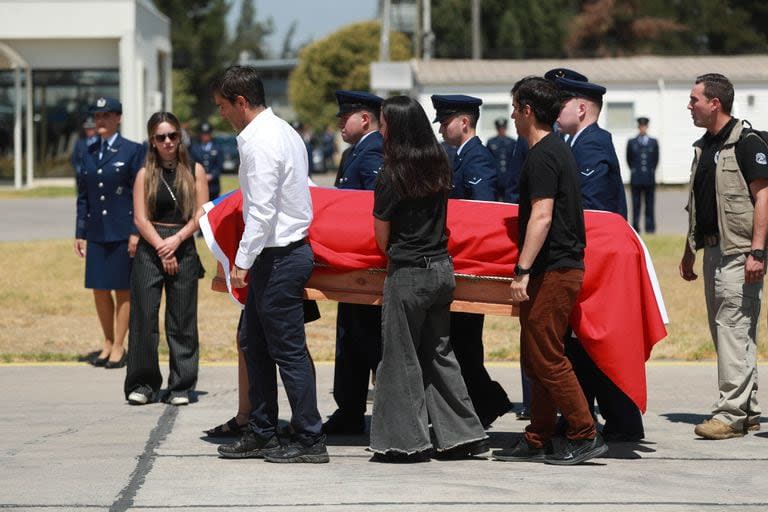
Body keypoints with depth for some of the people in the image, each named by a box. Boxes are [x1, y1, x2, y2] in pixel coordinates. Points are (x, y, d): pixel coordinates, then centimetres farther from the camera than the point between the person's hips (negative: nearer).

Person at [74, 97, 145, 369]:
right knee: (99, 289, 7)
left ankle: (118, 346, 9)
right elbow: (83, 195, 14)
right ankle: (108, 343, 20)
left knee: (123, 290, 2)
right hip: (97, 232, 5)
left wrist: (136, 232, -12)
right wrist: (80, 232, 10)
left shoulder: (133, 151, -3)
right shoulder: (90, 152, 11)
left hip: (122, 232, -5)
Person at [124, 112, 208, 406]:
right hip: (150, 249, 0)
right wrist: (162, 248, -8)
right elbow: (140, 219, 0)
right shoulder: (145, 174, 5)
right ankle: (143, 384, 5)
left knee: (182, 321, 1)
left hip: (184, 248, 0)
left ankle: (181, 387, 7)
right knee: (144, 317, -3)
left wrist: (177, 240, -10)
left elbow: (201, 214, 1)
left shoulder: (195, 171, 6)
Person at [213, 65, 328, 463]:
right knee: (255, 345, 16)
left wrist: (242, 261, -19)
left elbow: (261, 211, -23)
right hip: (289, 249, 10)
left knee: (288, 350, -5)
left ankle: (310, 441, 0)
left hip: (279, 257, -10)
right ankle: (262, 434, 21)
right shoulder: (284, 131, 13)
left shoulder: (258, 142, -18)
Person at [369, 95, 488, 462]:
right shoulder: (439, 167, 4)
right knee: (438, 353, 15)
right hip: (442, 269, 7)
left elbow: (382, 240, -4)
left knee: (402, 356, 4)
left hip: (408, 274, -7)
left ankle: (408, 439, 7)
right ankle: (461, 434, 15)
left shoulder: (393, 177, -13)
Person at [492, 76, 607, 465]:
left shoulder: (542, 156, -14)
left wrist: (522, 270, -23)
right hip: (564, 265, 10)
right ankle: (537, 440, 15)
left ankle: (585, 436, -7)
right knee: (537, 357, 12)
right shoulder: (559, 150, 17)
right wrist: (528, 268, 27)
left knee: (546, 358, -8)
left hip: (551, 271, -10)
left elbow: (541, 217, -22)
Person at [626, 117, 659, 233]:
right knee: (636, 205, 1)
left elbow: (656, 158, 13)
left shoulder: (653, 142, 7)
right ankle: (635, 227, 4)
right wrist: (633, 170, 6)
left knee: (649, 204, 2)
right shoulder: (631, 142, 4)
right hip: (636, 179, -1)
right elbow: (629, 159, 11)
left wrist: (651, 170, 8)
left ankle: (650, 227, 7)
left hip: (649, 179, 1)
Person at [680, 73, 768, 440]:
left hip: (738, 252, -10)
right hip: (713, 250, 10)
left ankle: (732, 413, -12)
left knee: (734, 329, -11)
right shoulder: (704, 146, 17)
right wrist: (689, 251, 23)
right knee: (724, 329, 11)